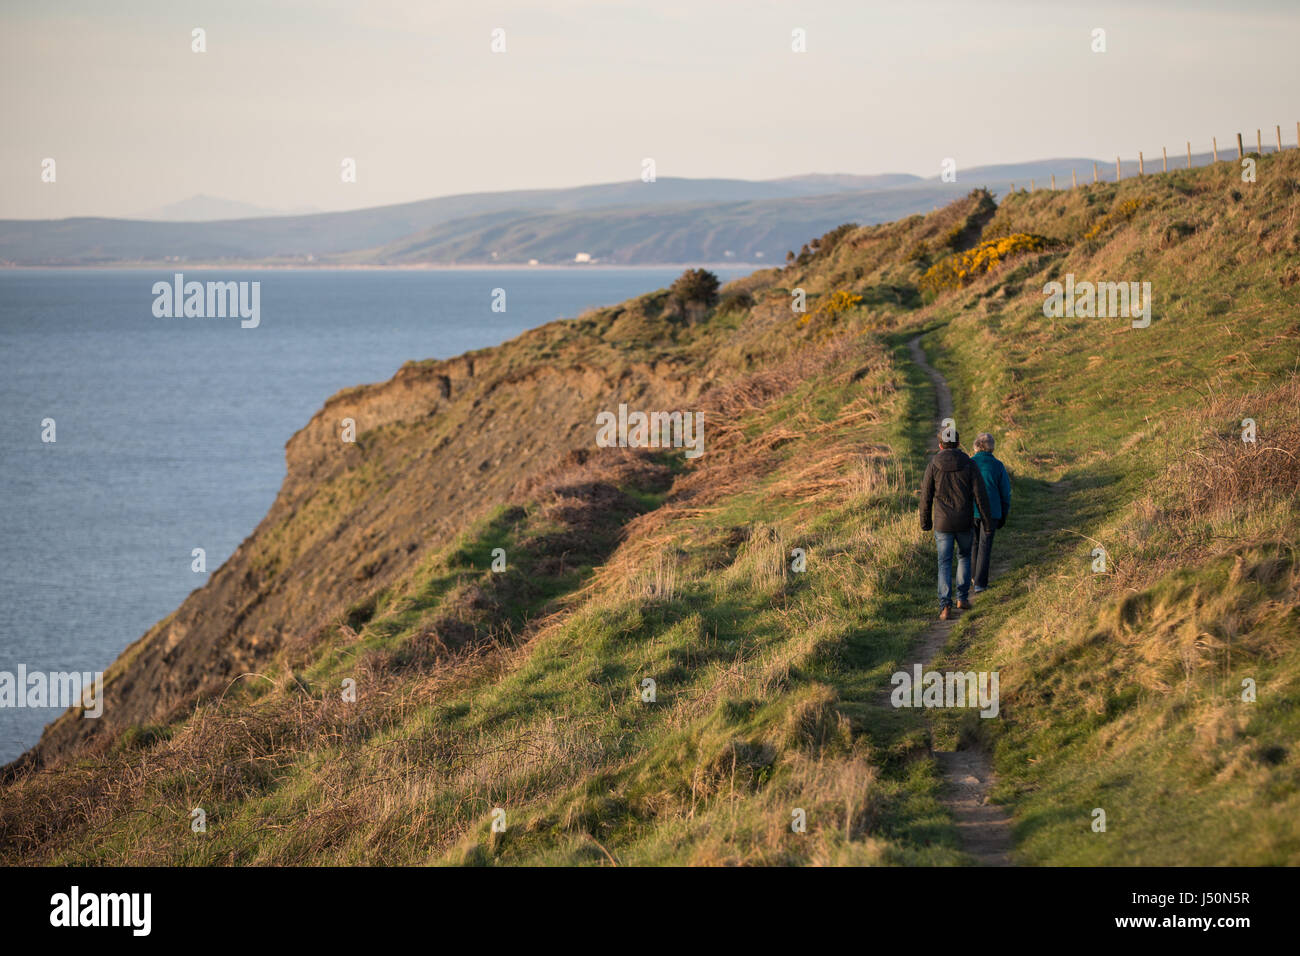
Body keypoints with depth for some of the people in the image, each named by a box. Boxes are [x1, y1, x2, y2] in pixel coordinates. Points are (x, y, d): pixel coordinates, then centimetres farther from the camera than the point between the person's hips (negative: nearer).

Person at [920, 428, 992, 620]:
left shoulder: (933, 465, -5)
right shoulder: (968, 464, -4)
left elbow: (926, 496, 0)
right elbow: (980, 494, -6)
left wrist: (925, 522, 12)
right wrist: (987, 518, 1)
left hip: (942, 523, -1)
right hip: (964, 523, 1)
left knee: (945, 563, 3)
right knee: (964, 557, 23)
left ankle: (945, 604, -11)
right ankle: (962, 598, 20)